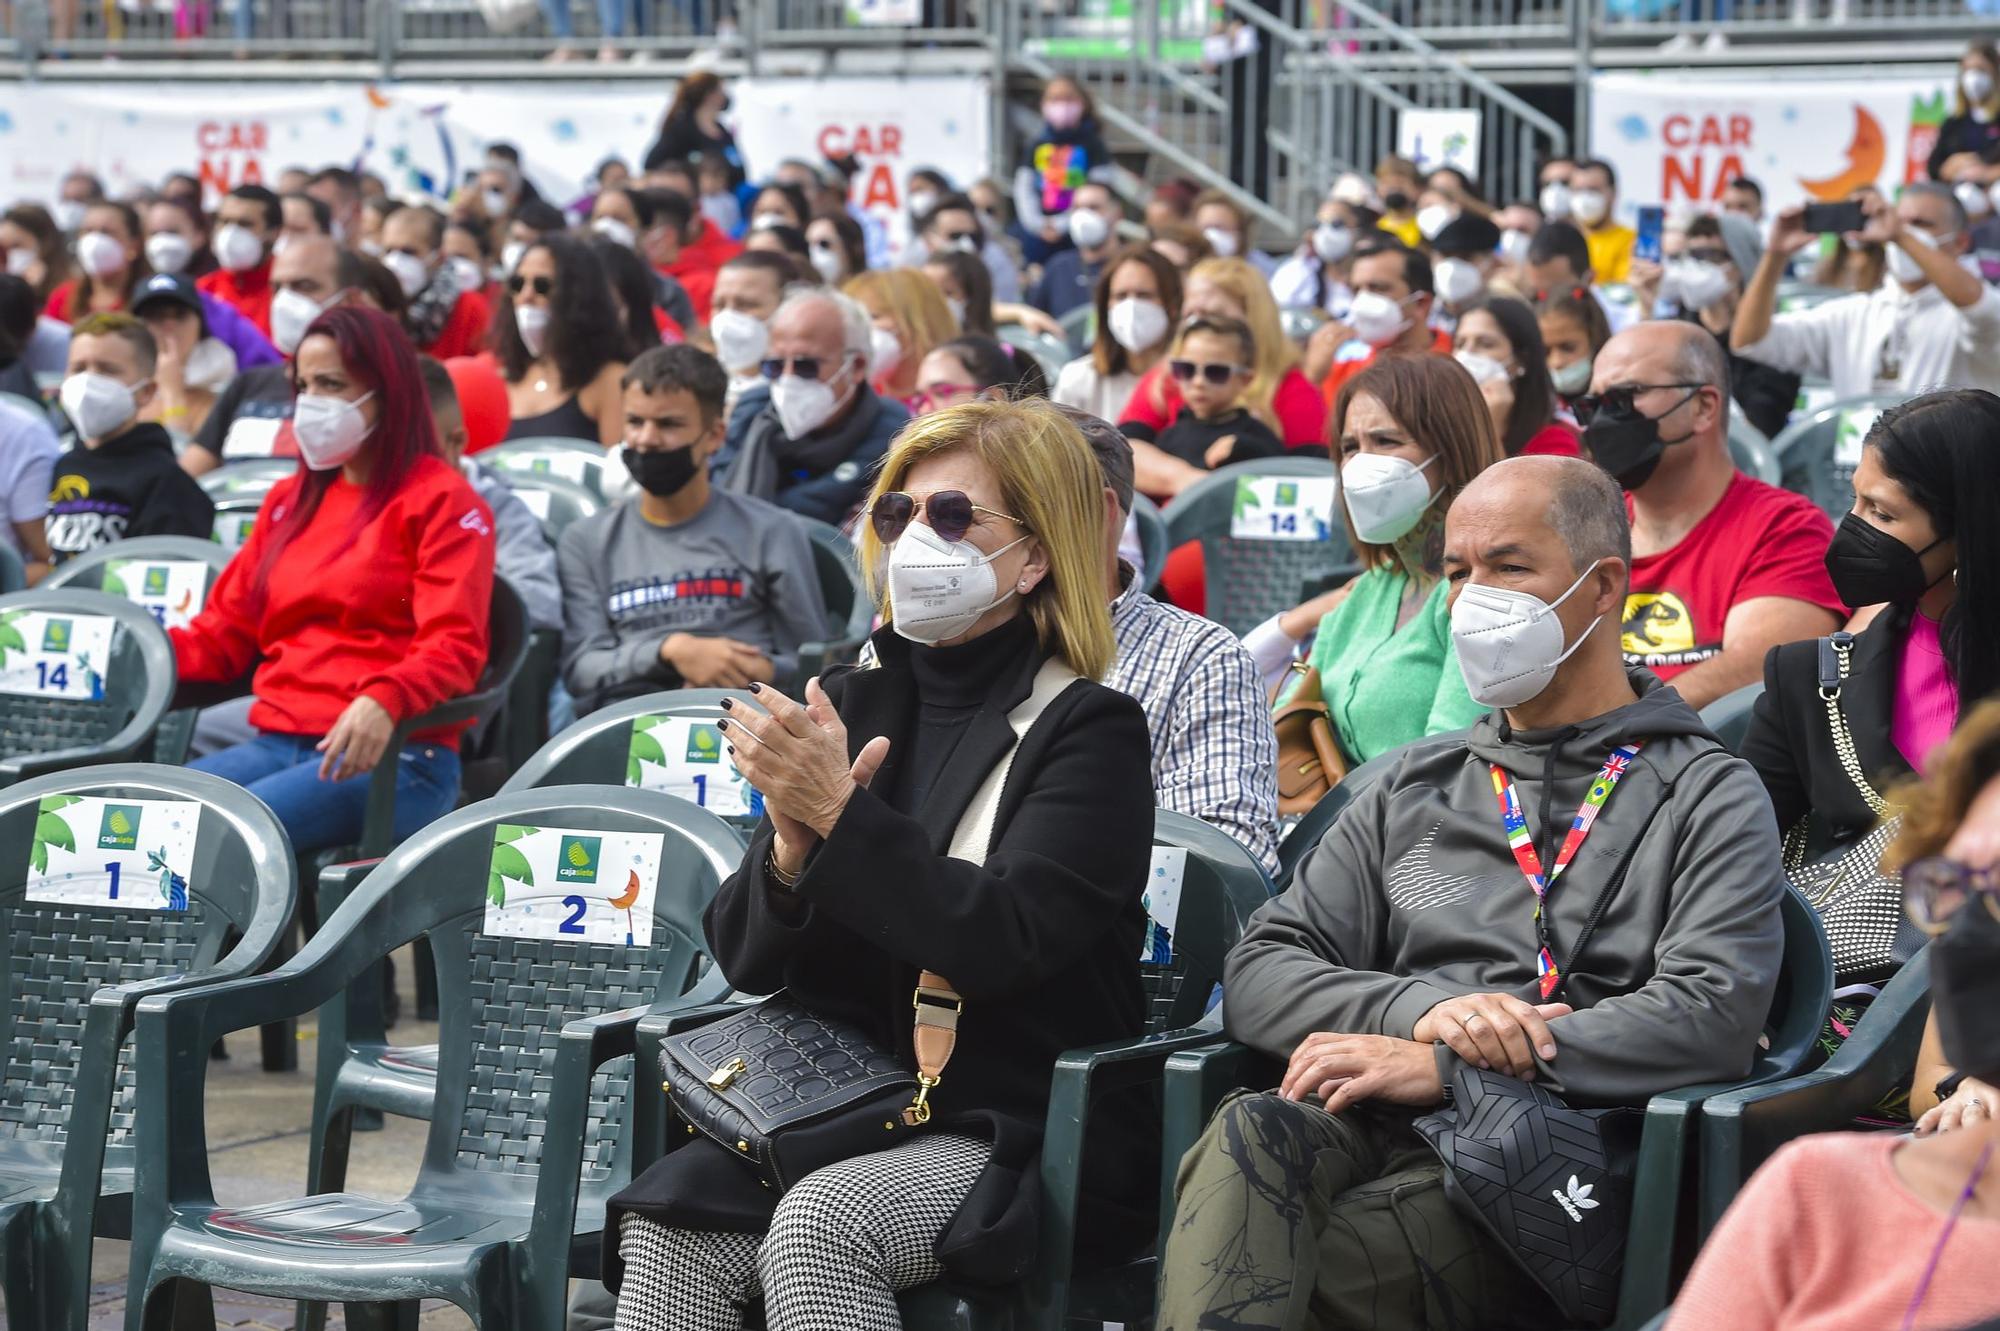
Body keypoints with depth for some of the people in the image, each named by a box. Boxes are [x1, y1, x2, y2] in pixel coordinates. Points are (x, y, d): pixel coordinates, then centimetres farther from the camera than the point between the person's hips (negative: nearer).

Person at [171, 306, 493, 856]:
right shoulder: (290, 500, 24)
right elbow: (226, 630, 22)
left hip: (392, 758, -6)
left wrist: (384, 699, -30)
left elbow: (454, 648, -9)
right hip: (277, 743, 6)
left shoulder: (442, 502, 3)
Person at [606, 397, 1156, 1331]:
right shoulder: (851, 703, 12)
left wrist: (841, 816, -23)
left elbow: (1004, 943, -18)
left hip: (1023, 1139, -5)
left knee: (821, 1222, -32)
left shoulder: (1086, 729, -3)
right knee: (670, 1227, -24)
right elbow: (744, 961, 9)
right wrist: (792, 845, -12)